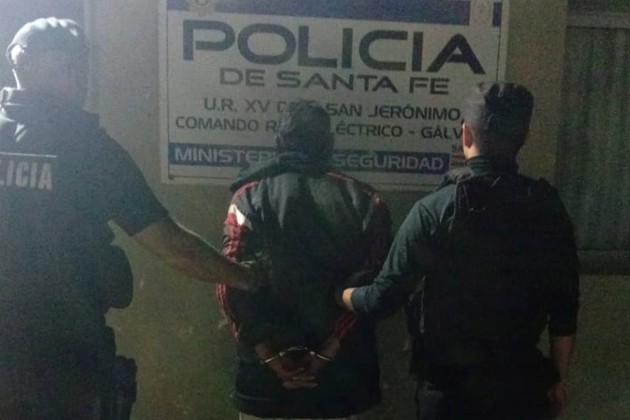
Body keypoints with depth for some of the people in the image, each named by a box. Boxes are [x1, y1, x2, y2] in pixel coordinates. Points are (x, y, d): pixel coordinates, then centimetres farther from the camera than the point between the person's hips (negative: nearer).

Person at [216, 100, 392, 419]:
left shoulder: (250, 197, -3)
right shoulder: (364, 201, 0)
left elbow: (230, 284, -11)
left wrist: (269, 355, -9)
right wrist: (326, 352, -10)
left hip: (265, 370, -1)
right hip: (340, 372, 1)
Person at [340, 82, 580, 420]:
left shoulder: (436, 209, -17)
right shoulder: (547, 208, -7)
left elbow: (385, 298, -16)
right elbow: (565, 306, -3)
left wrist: (341, 295, 5)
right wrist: (558, 377, 11)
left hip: (450, 381, -3)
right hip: (521, 379, 3)